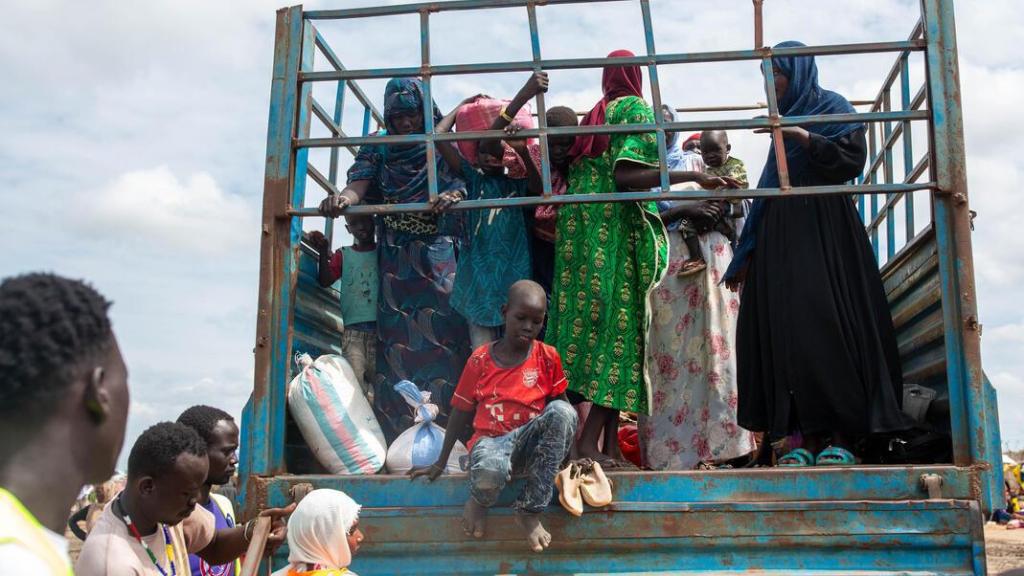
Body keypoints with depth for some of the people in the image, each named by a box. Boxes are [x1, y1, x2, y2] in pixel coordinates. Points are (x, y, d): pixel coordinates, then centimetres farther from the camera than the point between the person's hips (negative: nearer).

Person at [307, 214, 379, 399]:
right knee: (354, 381, -11)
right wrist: (323, 253, -12)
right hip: (353, 329, 0)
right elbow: (325, 281, 1)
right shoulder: (343, 255, 13)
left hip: (381, 328, 0)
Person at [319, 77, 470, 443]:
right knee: (397, 344, -4)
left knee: (442, 340, -11)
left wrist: (452, 197, -32)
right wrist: (344, 198, -28)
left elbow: (462, 181, -7)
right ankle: (397, 441, -3)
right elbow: (359, 184, -3)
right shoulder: (378, 150, 11)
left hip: (440, 261, -2)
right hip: (395, 265, 2)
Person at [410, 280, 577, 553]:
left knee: (563, 411, -32)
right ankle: (479, 500, 3)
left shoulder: (548, 357, 2)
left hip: (528, 441, 2)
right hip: (491, 440, -2)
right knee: (490, 472, -41)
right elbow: (461, 412, 8)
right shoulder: (480, 359, 1)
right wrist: (440, 463, 11)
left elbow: (562, 408, 9)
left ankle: (530, 509, -21)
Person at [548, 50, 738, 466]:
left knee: (589, 319, 4)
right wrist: (692, 176, -17)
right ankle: (590, 440, -11)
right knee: (619, 324, -5)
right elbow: (626, 174, -15)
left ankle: (609, 441, 6)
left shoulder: (592, 116, 18)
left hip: (580, 230, 7)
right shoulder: (636, 109, -2)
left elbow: (573, 173, 15)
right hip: (617, 232, -7)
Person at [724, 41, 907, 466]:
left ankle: (841, 438, -11)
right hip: (780, 238, 7)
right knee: (784, 333, -3)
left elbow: (853, 158, -11)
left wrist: (805, 138, -19)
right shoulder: (785, 121, 24)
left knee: (825, 327, -14)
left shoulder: (832, 108, 5)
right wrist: (748, 255, 19)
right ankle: (809, 438, -2)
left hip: (822, 231, -7)